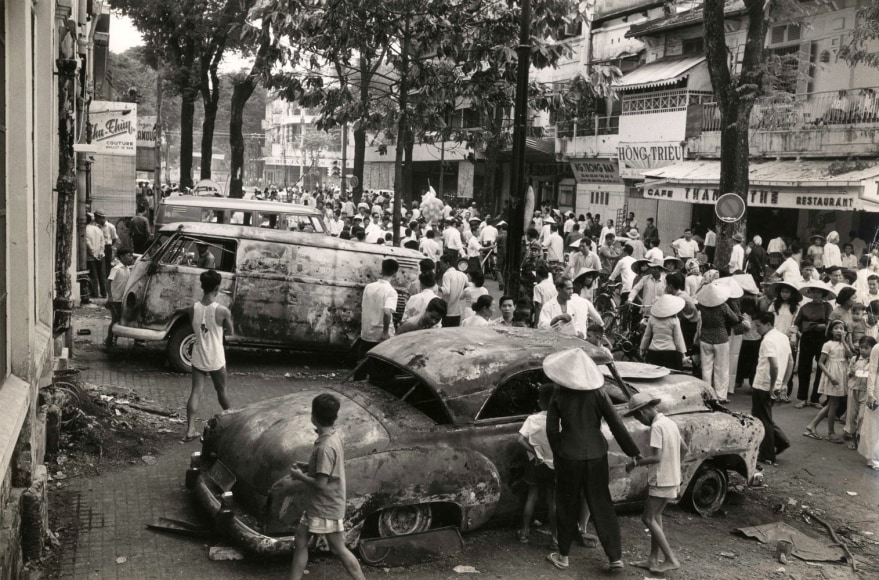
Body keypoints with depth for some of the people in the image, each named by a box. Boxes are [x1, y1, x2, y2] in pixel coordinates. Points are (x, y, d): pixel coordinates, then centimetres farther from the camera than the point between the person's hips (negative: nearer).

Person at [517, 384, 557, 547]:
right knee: (552, 500, 8)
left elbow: (521, 440, -19)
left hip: (536, 465, 1)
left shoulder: (532, 419, -11)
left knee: (532, 497, 13)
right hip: (554, 466, -1)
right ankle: (555, 537, 10)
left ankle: (524, 532, 18)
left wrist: (534, 451, -11)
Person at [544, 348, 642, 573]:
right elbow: (616, 425, -6)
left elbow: (551, 430, -3)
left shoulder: (559, 396, -6)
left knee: (567, 506, 13)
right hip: (596, 455, 1)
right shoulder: (598, 393, -4)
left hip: (569, 456, -1)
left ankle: (563, 556, 23)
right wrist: (634, 453, 1)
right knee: (602, 506, 9)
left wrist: (558, 453, 13)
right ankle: (615, 557, 8)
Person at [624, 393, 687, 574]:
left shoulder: (657, 427, -19)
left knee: (648, 518, -1)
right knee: (655, 516, 13)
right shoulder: (671, 423, 8)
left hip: (661, 480, -9)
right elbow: (684, 449, 18)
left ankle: (671, 559, -2)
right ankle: (653, 559, 14)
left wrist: (635, 462, -13)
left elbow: (656, 457, -25)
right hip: (673, 478, 9)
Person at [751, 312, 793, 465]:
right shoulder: (784, 337, 8)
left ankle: (767, 456, 11)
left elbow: (774, 366, -27)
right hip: (773, 387, 9)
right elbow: (791, 362, 12)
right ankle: (781, 440, 18)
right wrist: (784, 384, 11)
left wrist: (771, 387, -18)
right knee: (765, 418, 24)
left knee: (762, 420, 4)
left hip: (763, 387, -8)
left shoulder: (768, 340, -19)